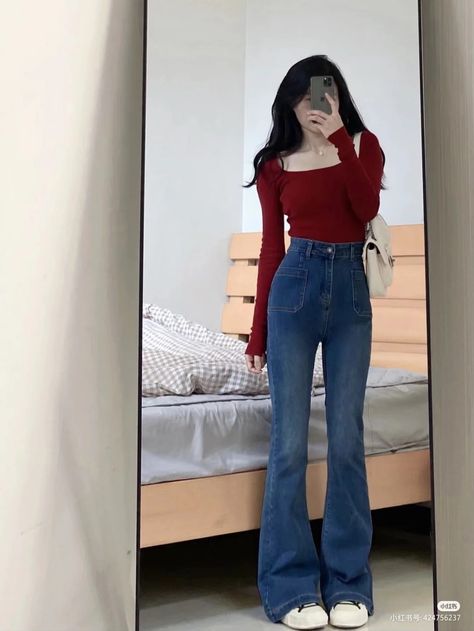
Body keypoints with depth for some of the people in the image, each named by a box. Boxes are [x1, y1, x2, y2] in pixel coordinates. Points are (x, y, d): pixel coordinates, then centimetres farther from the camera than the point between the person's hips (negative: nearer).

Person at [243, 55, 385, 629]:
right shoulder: (275, 164, 8)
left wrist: (339, 138, -14)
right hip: (294, 287, 0)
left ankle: (347, 582, 13)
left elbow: (367, 207, -11)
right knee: (289, 441, -3)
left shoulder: (363, 144, 9)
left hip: (351, 291, 1)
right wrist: (257, 330, 5)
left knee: (346, 438, 1)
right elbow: (271, 248, 8)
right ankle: (291, 585, 7)